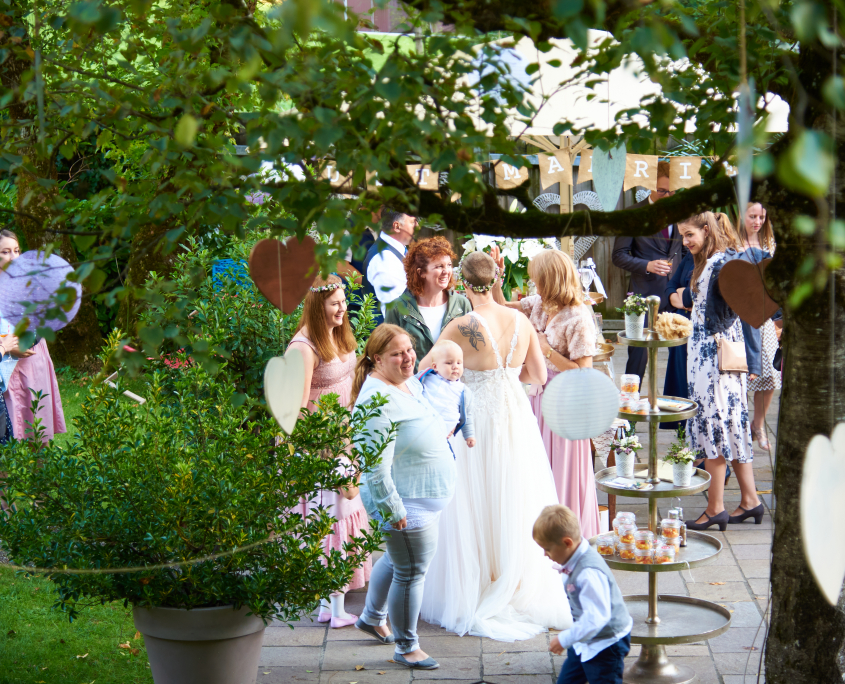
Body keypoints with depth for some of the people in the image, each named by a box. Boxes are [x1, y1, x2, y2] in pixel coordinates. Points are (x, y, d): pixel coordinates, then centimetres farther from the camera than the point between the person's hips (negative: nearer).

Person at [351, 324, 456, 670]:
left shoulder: (411, 382, 3)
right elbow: (376, 465, -29)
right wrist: (393, 509, -26)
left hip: (423, 496, 10)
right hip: (406, 502, -10)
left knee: (396, 558, 27)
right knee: (410, 572, 4)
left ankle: (372, 618, 48)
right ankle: (406, 647, 22)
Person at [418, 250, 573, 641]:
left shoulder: (461, 328, -18)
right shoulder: (521, 322, -5)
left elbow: (424, 371, -7)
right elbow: (539, 376, 5)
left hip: (476, 422, -4)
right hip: (516, 419, 4)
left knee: (475, 510, 7)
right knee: (517, 507, 14)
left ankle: (472, 597, 14)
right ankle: (521, 589, 24)